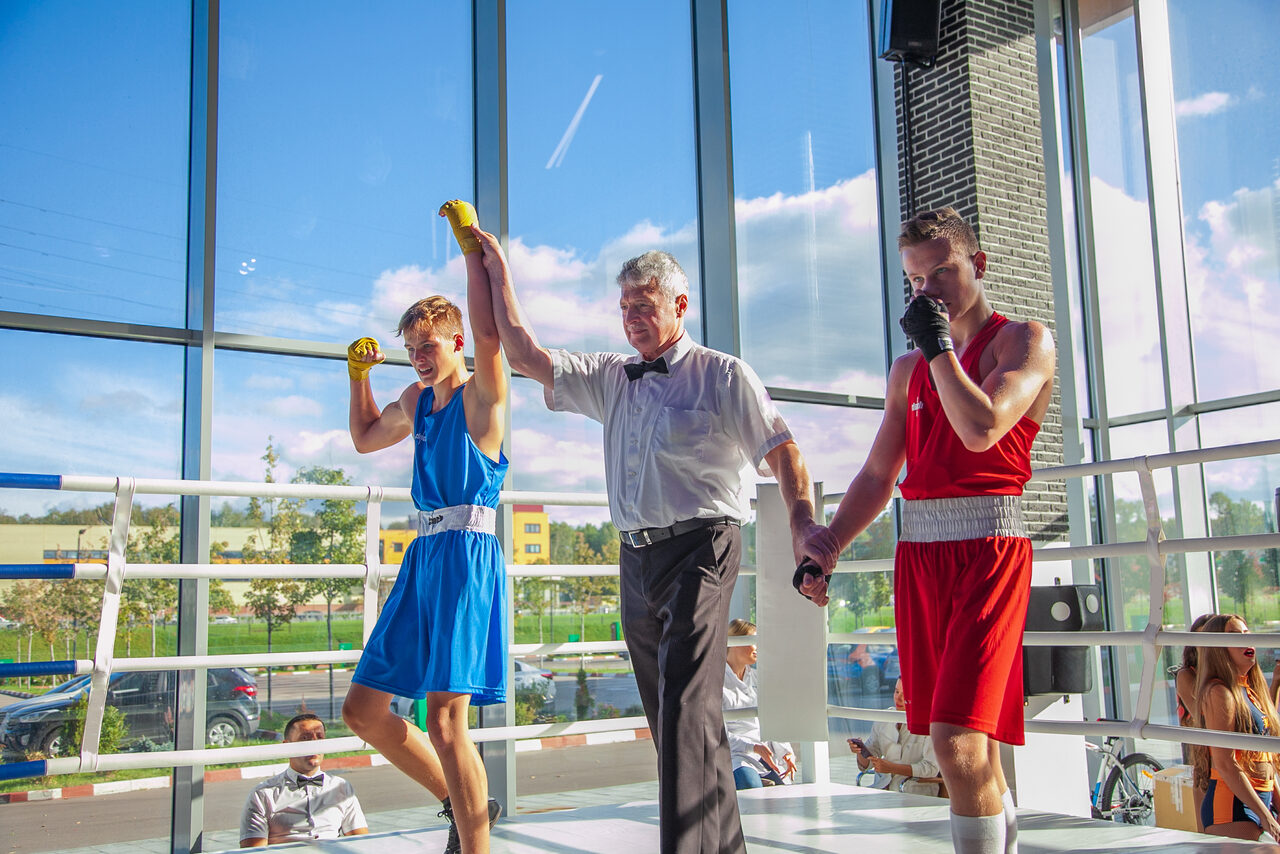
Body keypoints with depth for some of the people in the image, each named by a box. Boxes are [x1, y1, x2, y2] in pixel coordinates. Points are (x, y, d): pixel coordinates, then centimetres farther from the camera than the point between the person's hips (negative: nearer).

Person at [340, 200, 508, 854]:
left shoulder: (481, 395, -4)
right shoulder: (416, 401, 19)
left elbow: (489, 333, -25)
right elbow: (365, 438, 36)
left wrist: (471, 243, -16)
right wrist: (359, 373, 22)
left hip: (466, 554, -8)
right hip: (423, 555, 9)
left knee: (444, 720, -13)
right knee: (363, 709, 9)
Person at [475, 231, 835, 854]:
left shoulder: (722, 374, 1)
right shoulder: (610, 378, 17)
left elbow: (781, 451, -5)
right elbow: (525, 354, 16)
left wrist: (802, 521, -22)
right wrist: (496, 269, 17)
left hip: (699, 549, -6)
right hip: (636, 556, 7)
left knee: (685, 707, -17)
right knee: (671, 716, 12)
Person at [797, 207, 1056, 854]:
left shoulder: (1025, 340, 3)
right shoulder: (907, 369, 19)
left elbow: (982, 428, -16)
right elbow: (877, 477, 18)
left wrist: (938, 345, -6)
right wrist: (825, 549, 7)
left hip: (988, 542, -6)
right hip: (917, 546, 6)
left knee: (956, 737, -16)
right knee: (971, 740, 10)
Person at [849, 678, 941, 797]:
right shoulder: (883, 719, 9)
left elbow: (931, 768, -15)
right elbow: (866, 764, 11)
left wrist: (892, 768, -22)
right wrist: (860, 751, -12)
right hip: (884, 789, 5)